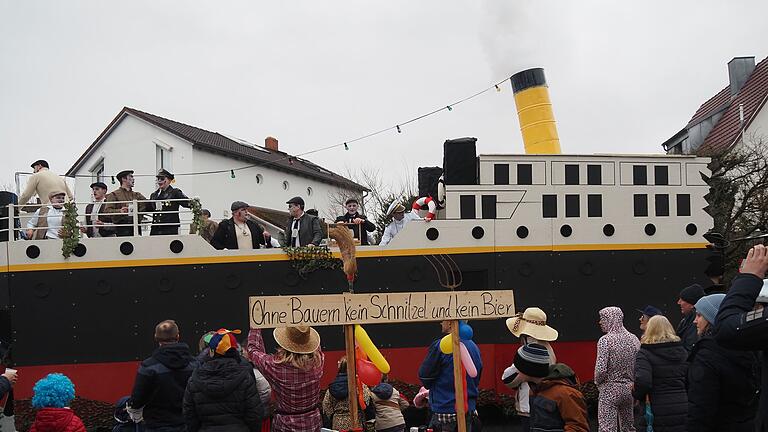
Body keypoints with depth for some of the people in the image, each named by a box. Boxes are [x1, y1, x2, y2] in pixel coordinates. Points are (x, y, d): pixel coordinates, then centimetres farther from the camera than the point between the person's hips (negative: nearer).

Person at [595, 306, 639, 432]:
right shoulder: (633, 339, 5)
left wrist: (598, 382, -1)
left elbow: (601, 369, -20)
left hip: (610, 389, -7)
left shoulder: (605, 340, -14)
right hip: (629, 388, 7)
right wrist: (631, 381, 17)